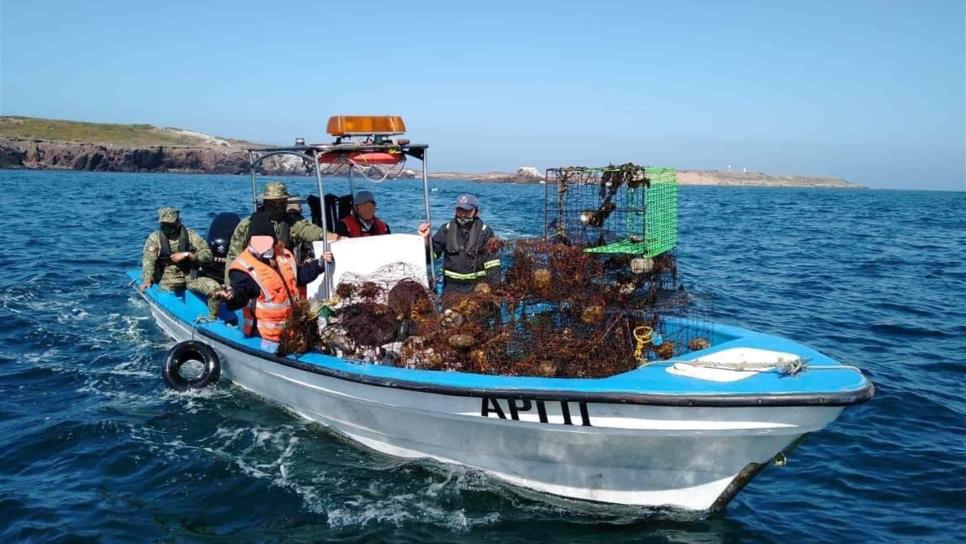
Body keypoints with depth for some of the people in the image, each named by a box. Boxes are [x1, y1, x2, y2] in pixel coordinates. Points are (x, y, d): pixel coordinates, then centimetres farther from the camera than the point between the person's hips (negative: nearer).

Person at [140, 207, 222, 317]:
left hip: (191, 277, -1)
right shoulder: (154, 238, 4)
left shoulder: (190, 235, 4)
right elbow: (148, 260, -9)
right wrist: (147, 280, -25)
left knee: (214, 287, -23)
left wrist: (186, 255, -14)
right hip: (168, 278, 1)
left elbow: (208, 255, -2)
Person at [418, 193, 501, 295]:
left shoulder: (485, 231, -6)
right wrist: (425, 238, -13)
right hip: (451, 286, 2)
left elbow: (492, 263, -7)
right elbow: (431, 254, 5)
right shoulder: (446, 229, 1)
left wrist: (495, 289, -12)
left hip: (477, 286, -2)